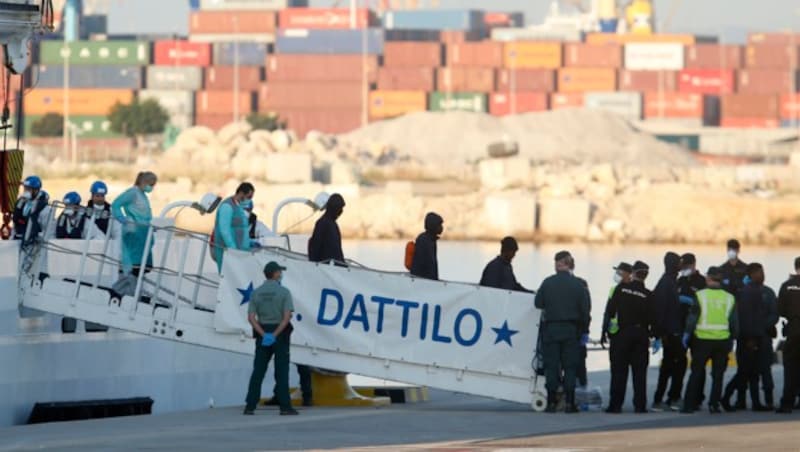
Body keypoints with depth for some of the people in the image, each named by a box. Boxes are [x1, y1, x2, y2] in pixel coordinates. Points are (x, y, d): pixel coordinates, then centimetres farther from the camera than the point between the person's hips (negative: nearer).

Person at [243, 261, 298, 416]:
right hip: (280, 333, -3)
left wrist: (264, 334, -10)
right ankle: (285, 406, -4)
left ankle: (250, 406, 1)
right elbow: (287, 316, -17)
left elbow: (251, 318, -4)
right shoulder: (284, 292, -7)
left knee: (258, 371, 5)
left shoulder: (256, 293, 4)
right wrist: (275, 334, -16)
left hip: (262, 335, 3)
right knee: (281, 371, -1)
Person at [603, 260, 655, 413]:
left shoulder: (621, 288, -4)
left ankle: (615, 405, 0)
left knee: (619, 371, 2)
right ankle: (640, 405, 4)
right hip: (641, 335, 1)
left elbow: (610, 310, -5)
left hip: (622, 333, -1)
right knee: (639, 371, 6)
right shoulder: (648, 295, -3)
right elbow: (652, 319, -4)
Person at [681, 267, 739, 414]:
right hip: (722, 340, 2)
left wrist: (687, 333, 1)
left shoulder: (701, 295, -7)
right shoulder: (729, 298, 4)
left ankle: (689, 405, 4)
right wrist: (733, 338, 16)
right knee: (718, 375, 9)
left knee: (696, 373, 5)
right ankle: (714, 405, 4)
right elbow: (734, 322, 7)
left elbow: (692, 317, -8)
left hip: (703, 340, -2)